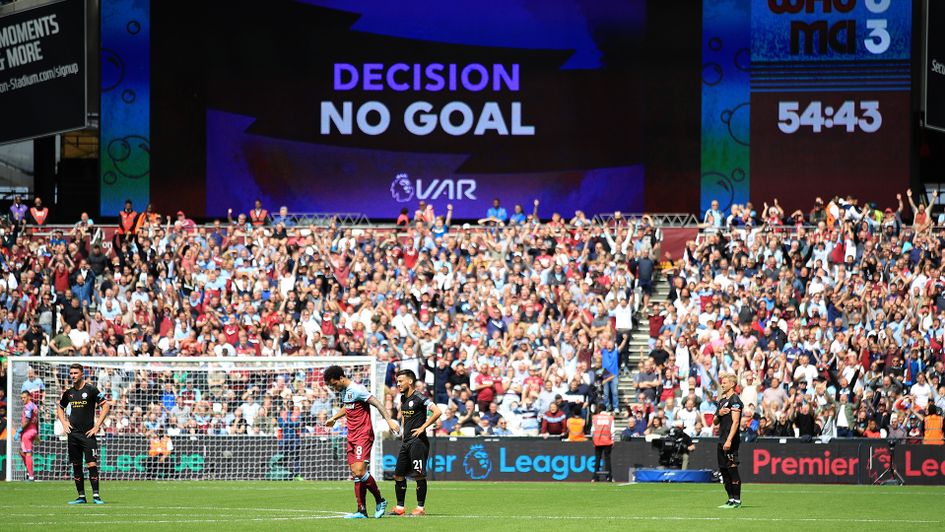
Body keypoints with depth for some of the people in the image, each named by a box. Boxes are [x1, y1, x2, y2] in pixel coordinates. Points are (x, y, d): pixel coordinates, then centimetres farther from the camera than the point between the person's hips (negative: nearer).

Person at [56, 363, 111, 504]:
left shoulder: (91, 390, -6)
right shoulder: (68, 392, 9)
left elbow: (106, 406, -6)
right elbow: (60, 408, 26)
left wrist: (97, 426, -10)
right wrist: (64, 422, 9)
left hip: (88, 433, -5)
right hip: (73, 433, 5)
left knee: (92, 464, -11)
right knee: (76, 465, 6)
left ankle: (96, 495, -8)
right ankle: (81, 496, 12)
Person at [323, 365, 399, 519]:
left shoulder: (357, 390, -14)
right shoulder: (343, 391, 14)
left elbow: (377, 403, -19)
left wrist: (389, 420, -27)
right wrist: (333, 418, 38)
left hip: (363, 436, -9)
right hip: (352, 437, 9)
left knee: (359, 471, -18)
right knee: (355, 473, 4)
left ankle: (380, 501, -1)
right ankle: (361, 511, 5)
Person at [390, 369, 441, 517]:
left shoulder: (419, 398, -13)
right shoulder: (403, 398, 14)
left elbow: (437, 412, -21)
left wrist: (422, 427, -19)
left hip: (418, 441, -9)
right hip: (406, 442, 9)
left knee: (419, 475, -7)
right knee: (398, 475, 8)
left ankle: (421, 508, -1)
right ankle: (399, 507, 16)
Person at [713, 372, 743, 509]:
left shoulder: (735, 400, -9)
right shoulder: (722, 400, 20)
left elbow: (735, 422, -17)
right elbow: (715, 422, 23)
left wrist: (729, 440, -23)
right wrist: (719, 413, 0)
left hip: (731, 441, -9)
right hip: (722, 440, 9)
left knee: (732, 469, -9)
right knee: (724, 470, 10)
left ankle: (737, 500, -7)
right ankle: (731, 499, 15)